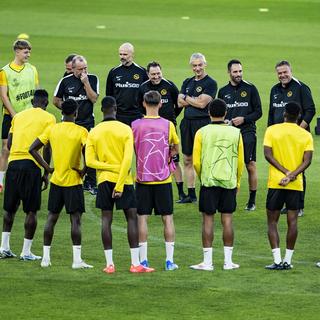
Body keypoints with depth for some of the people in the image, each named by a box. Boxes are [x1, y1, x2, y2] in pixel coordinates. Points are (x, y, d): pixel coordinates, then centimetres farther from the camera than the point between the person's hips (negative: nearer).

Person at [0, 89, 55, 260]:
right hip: (32, 164, -4)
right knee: (31, 210, 3)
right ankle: (26, 252, 4)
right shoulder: (48, 118, 4)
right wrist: (46, 173, 3)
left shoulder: (19, 116, 17)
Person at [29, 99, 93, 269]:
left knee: (52, 217, 12)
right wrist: (84, 171, -8)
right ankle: (77, 259, -7)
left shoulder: (52, 129, 1)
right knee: (75, 219, -2)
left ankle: (46, 257, 12)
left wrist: (47, 167, 3)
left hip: (56, 180, 4)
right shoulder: (81, 131, -10)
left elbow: (32, 149, 0)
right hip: (73, 181, -4)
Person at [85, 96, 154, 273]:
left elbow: (90, 161, -7)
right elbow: (128, 159, -13)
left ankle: (109, 264, 1)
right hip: (123, 179, -2)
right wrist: (120, 184, -12)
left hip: (104, 180, 2)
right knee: (132, 218, 2)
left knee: (106, 220, 4)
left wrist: (109, 167, -6)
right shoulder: (125, 129, -6)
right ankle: (135, 263, -3)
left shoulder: (94, 133, 1)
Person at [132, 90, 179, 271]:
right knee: (168, 218, 6)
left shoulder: (136, 125, -5)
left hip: (143, 178, 0)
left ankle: (143, 259, 3)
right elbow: (176, 149, 10)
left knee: (142, 218, 4)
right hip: (163, 178, 0)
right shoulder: (168, 125, -4)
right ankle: (170, 260, 3)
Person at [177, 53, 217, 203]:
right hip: (187, 123, 7)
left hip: (202, 123, -7)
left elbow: (202, 104, -13)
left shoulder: (210, 83, -4)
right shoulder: (187, 82, 17)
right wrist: (195, 100, -5)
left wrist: (187, 98, -1)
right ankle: (191, 194, 17)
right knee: (187, 160, 10)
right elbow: (180, 103, 7)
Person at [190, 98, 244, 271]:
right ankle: (228, 261, 8)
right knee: (227, 219, 6)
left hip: (209, 181, -2)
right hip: (229, 182, 2)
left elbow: (196, 162, -1)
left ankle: (207, 261, 0)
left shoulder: (202, 132, -4)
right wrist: (237, 182, 20)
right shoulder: (235, 133, 3)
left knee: (208, 219, 1)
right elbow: (240, 161, 8)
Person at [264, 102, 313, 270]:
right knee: (292, 221, 6)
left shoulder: (272, 130, -2)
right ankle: (287, 260, 6)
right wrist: (292, 175, -13)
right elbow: (307, 160, -7)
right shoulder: (306, 135, 1)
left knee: (272, 221, 4)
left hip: (276, 182, -1)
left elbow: (268, 154, -10)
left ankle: (277, 261, -6)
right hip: (296, 184, 1)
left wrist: (286, 172, -12)